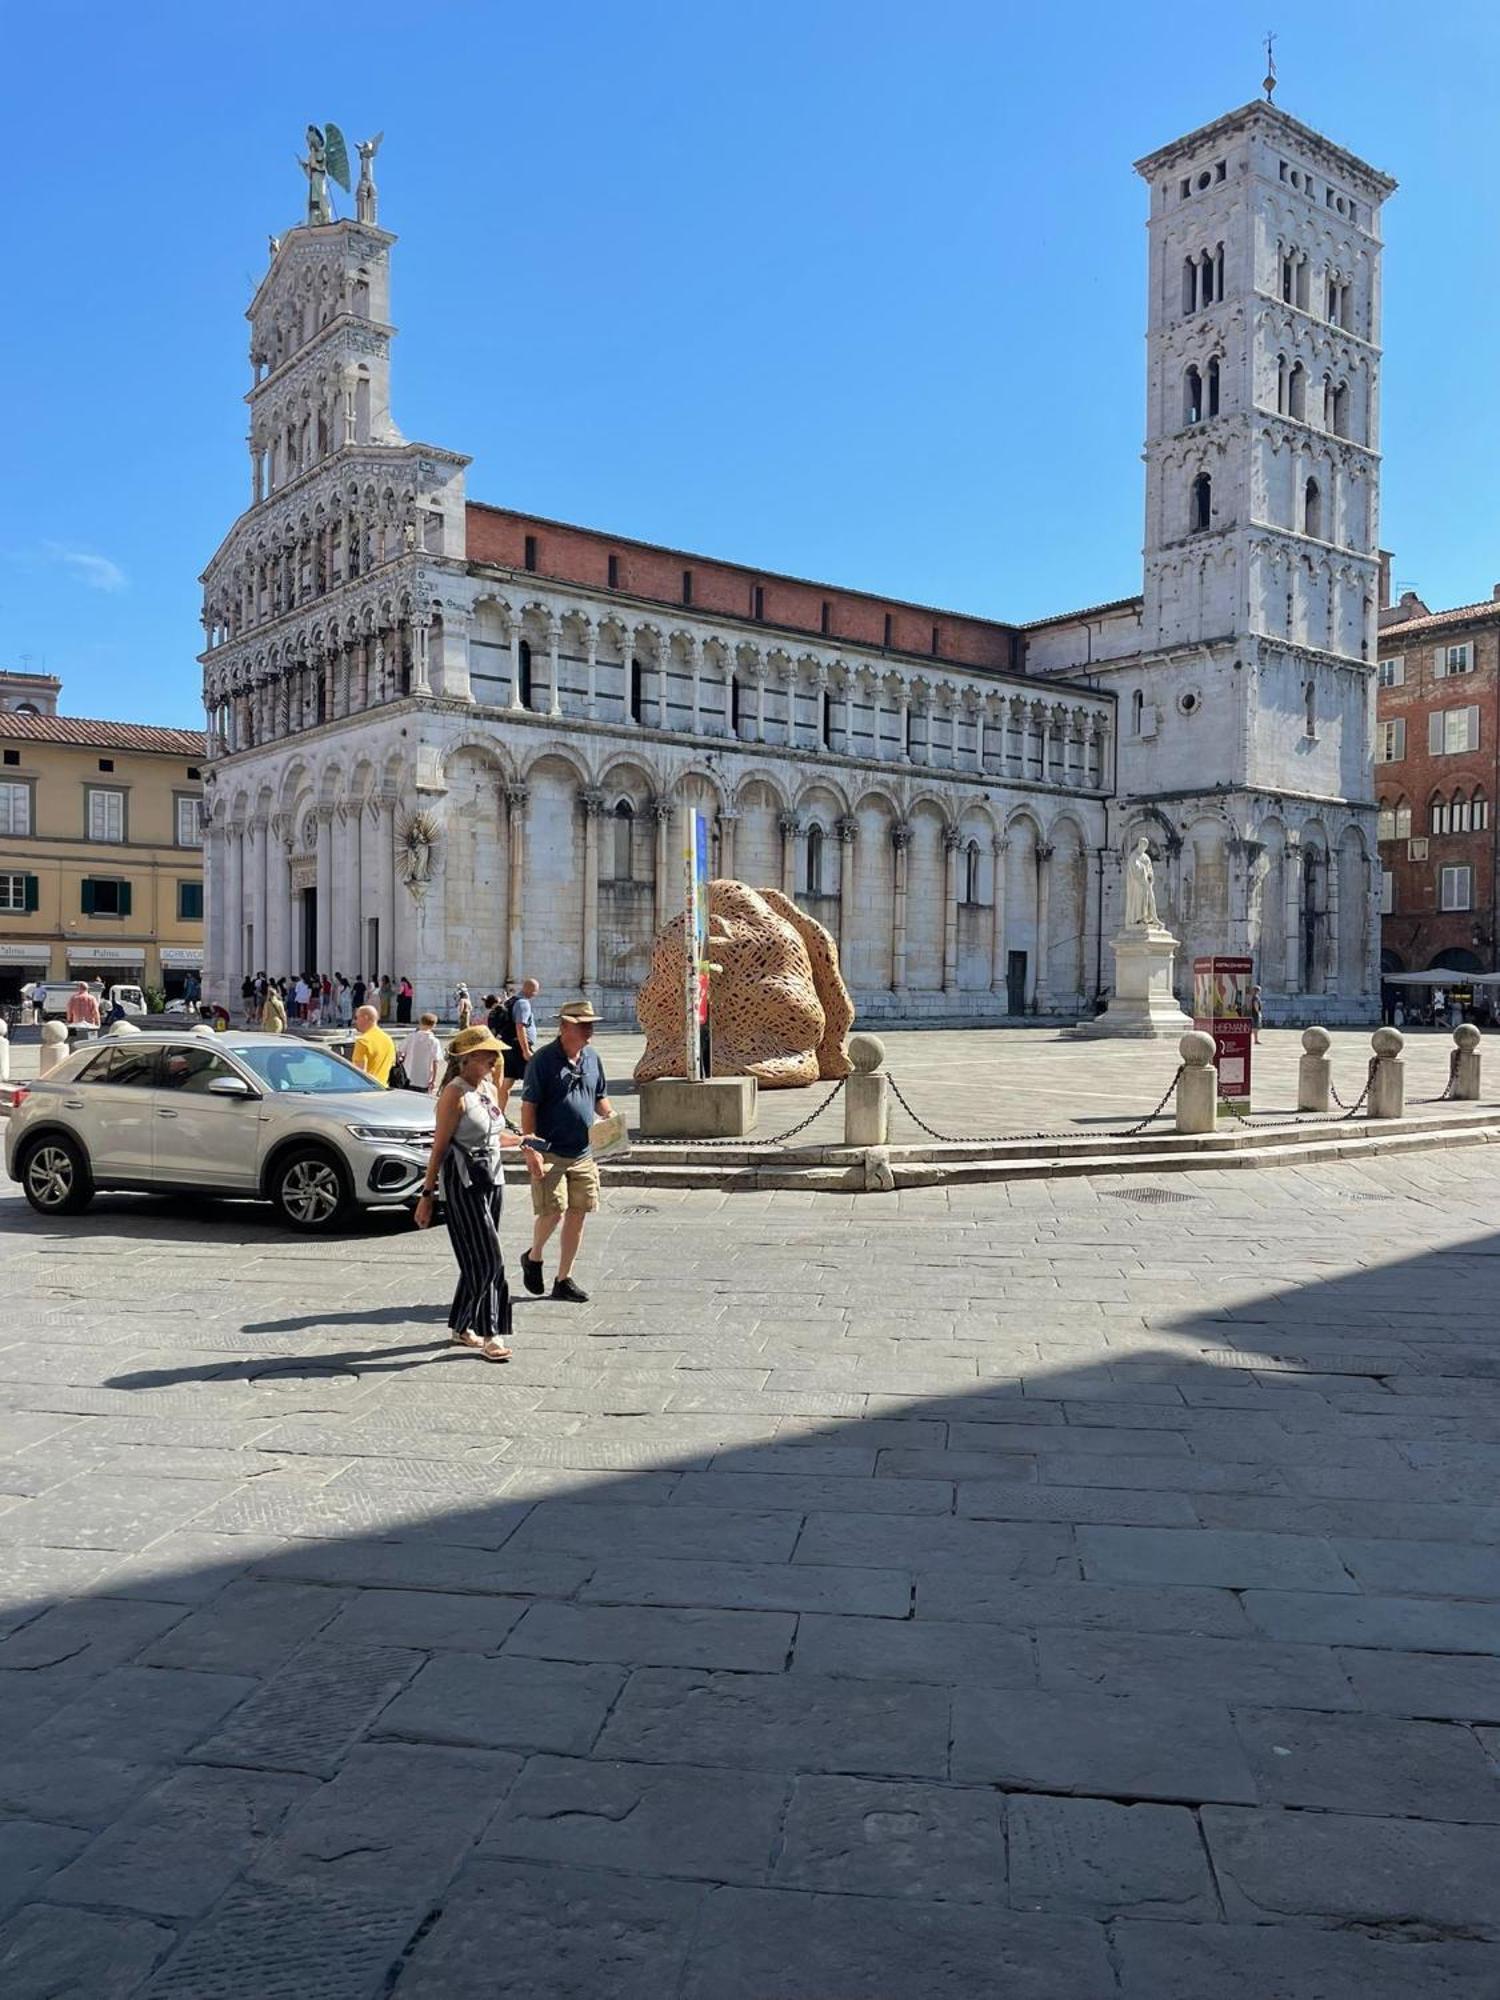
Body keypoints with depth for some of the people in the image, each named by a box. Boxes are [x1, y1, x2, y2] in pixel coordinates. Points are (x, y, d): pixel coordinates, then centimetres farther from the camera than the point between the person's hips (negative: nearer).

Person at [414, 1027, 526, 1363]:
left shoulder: (484, 1089, 11)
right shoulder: (455, 1093, -13)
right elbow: (439, 1146, -14)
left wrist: (520, 1140, 14)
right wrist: (427, 1194, -14)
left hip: (491, 1181, 8)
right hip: (464, 1184, -8)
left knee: (477, 1260, 13)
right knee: (487, 1260, -9)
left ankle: (462, 1327, 24)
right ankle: (490, 1334, -1)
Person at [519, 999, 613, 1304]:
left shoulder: (592, 1059, 10)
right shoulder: (543, 1060, -9)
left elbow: (600, 1097, 22)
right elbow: (528, 1106, -10)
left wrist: (609, 1115, -1)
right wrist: (531, 1148, -18)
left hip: (582, 1153, 6)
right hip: (549, 1153, -6)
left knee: (578, 1214, 7)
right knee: (553, 1211, -11)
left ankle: (564, 1279, 19)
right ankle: (533, 1257, 20)